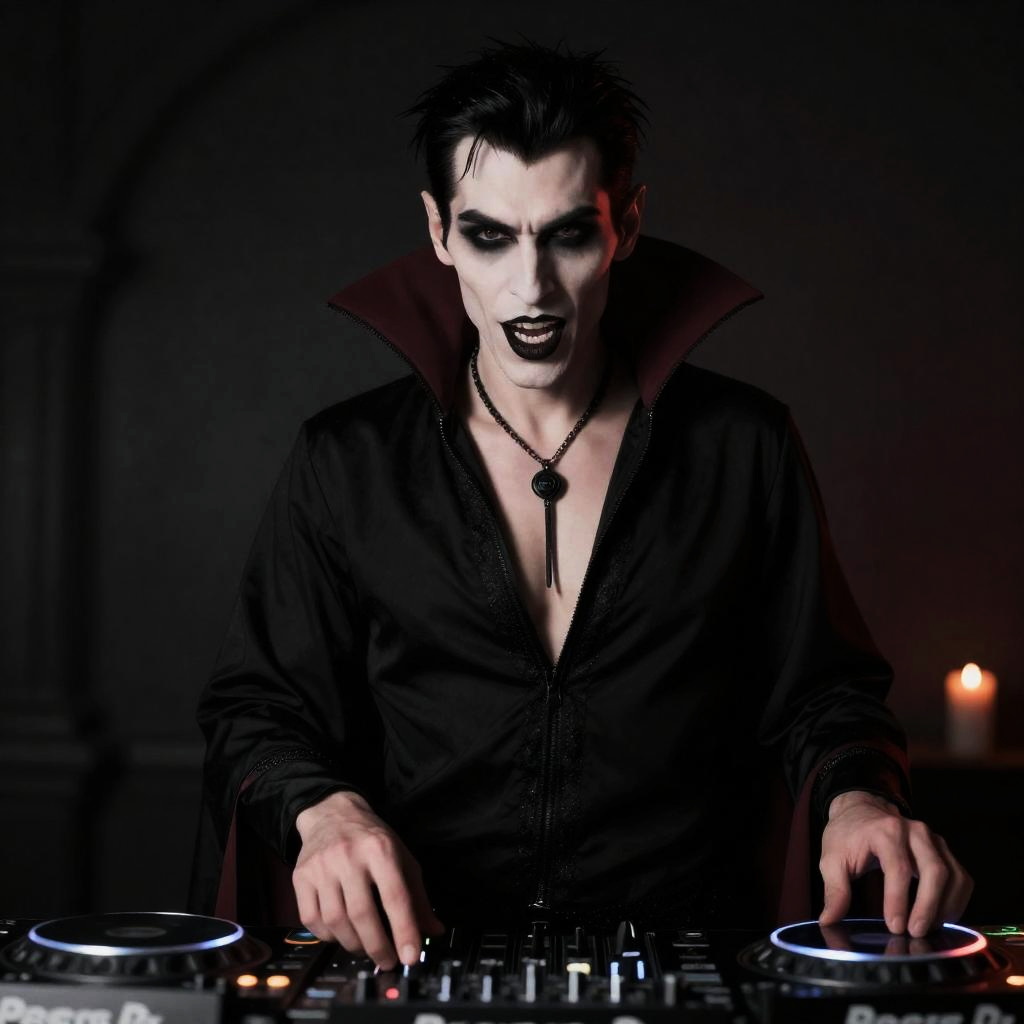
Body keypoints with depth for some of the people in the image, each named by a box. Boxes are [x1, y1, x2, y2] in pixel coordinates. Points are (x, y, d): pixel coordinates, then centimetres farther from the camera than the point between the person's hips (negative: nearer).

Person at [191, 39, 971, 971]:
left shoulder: (744, 448, 10)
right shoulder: (345, 464, 10)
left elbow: (819, 693, 16)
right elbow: (259, 705, 11)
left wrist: (855, 798, -6)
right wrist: (323, 809, -10)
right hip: (415, 961, 0)